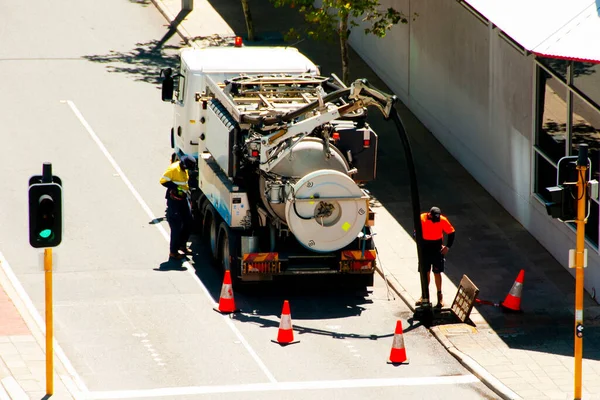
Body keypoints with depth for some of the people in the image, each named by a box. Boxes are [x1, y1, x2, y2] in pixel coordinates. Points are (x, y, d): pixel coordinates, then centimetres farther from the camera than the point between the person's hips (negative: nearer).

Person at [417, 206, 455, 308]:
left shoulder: (443, 220, -15)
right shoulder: (422, 219, -13)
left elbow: (451, 232, -2)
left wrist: (447, 246, -7)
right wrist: (420, 245, -3)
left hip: (437, 248, -1)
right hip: (425, 247, 1)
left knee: (437, 272, 1)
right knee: (425, 272, 9)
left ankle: (440, 295, 13)